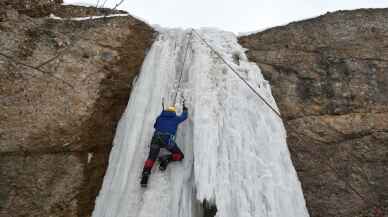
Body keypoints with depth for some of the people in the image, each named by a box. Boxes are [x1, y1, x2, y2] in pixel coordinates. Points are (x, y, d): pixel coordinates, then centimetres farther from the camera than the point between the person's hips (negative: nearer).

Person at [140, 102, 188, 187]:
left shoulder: (160, 117, 25)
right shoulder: (175, 118, 20)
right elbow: (184, 116, 38)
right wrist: (185, 109, 58)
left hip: (156, 137, 3)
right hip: (167, 139, -3)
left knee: (151, 158, 2)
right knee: (180, 155, 10)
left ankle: (145, 175, -20)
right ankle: (166, 158, -15)